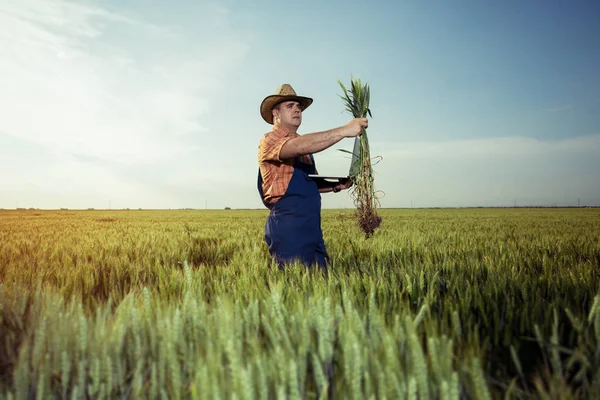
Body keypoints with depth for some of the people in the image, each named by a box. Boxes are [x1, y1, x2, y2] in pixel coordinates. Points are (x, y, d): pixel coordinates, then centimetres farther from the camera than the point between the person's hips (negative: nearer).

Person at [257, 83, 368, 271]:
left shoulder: (303, 143, 20)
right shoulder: (269, 140, -6)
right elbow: (299, 147, -27)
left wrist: (336, 186, 9)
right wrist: (344, 130, -29)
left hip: (312, 227, 8)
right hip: (288, 227, -8)